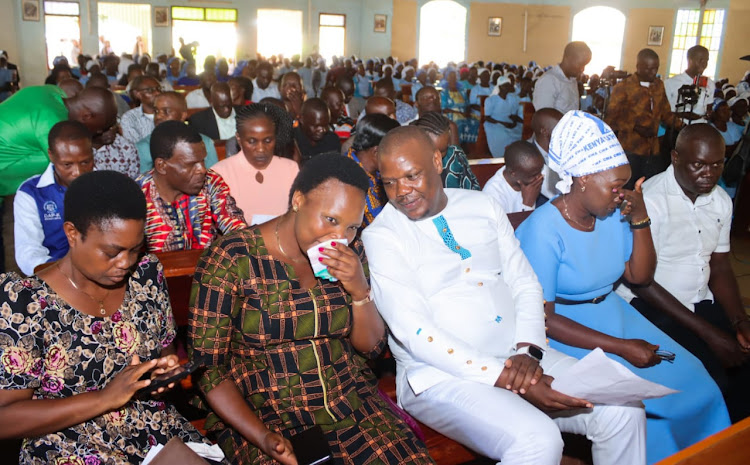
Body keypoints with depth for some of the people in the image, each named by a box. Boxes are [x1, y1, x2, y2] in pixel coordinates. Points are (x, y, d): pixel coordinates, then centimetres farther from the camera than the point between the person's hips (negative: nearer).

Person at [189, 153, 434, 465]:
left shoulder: (350, 251, 1)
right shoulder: (232, 259, -12)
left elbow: (370, 346, 6)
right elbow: (207, 366, -9)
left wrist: (359, 289, -12)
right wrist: (262, 437, -20)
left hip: (349, 401, 4)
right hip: (260, 414, -3)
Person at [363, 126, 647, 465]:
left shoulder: (481, 205, 10)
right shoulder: (380, 237, -7)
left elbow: (525, 283, 10)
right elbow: (413, 331, -16)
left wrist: (528, 350, -9)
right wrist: (507, 380, -20)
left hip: (516, 357, 6)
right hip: (442, 375, -5)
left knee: (624, 410, -7)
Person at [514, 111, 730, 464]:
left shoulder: (613, 214, -1)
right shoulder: (543, 230, -21)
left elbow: (640, 277, 6)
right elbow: (542, 318, -21)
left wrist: (640, 220, -9)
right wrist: (620, 347, -23)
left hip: (612, 313, 7)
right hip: (565, 332, -7)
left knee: (692, 383, -2)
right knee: (638, 403, -20)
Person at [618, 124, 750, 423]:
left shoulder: (721, 200, 6)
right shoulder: (651, 200, -18)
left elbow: (720, 267, 12)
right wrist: (706, 332, -18)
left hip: (702, 302, 7)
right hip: (650, 306, -7)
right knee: (711, 379, -22)